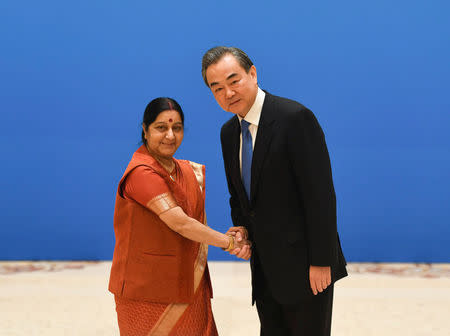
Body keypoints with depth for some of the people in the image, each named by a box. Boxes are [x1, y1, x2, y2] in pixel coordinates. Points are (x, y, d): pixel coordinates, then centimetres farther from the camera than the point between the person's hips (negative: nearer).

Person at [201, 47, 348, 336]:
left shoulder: (295, 117, -16)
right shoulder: (229, 132, 9)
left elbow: (320, 194, -18)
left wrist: (321, 261, -19)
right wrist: (242, 229, 0)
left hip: (303, 266, -7)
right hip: (265, 268, 7)